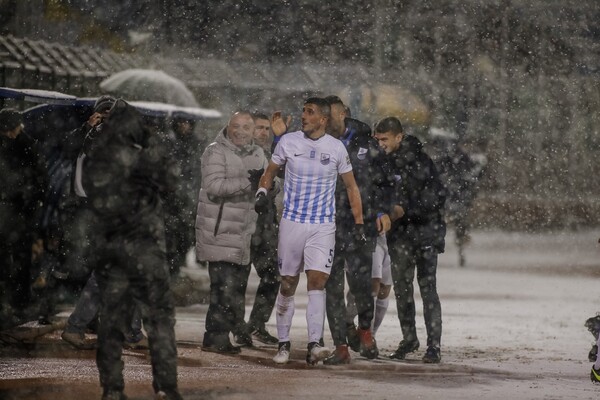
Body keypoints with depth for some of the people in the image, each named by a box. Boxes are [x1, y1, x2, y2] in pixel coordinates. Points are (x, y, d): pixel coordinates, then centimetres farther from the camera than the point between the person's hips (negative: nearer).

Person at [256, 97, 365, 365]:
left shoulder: (336, 148, 0)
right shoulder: (289, 142, 1)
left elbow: (351, 186, 8)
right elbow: (270, 172, 13)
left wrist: (359, 223, 3)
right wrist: (262, 192, -8)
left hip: (323, 227, -1)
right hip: (292, 222, 1)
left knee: (317, 281, -14)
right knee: (287, 285, 6)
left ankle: (314, 345, -18)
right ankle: (283, 343, 18)